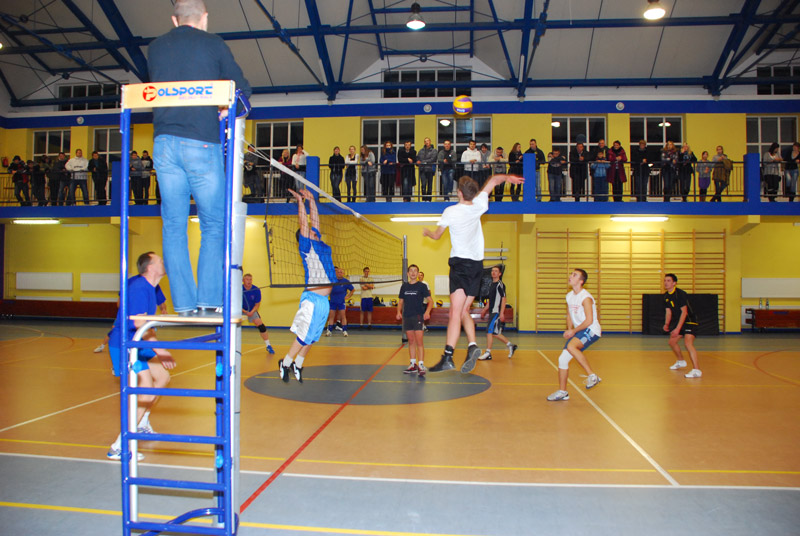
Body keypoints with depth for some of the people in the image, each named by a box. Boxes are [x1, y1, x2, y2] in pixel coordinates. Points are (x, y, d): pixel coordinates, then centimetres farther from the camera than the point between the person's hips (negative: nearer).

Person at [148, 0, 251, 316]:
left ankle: (184, 303, 4)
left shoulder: (155, 48, 17)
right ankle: (209, 300, -1)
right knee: (213, 224, 4)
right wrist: (227, 112, 26)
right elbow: (242, 89, 9)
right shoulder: (212, 44, 6)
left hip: (164, 141, 4)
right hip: (201, 142, -3)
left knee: (173, 225, 5)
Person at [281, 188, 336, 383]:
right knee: (304, 335, -3)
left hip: (324, 300, 8)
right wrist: (300, 200, -8)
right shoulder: (307, 246, -5)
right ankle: (286, 363, 13)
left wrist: (311, 200, 20)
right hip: (313, 299, -7)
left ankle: (297, 365, 25)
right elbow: (304, 222, -11)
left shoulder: (319, 244, 14)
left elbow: (315, 220, 18)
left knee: (311, 337, 13)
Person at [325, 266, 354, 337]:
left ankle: (344, 330, 1)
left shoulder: (345, 281, -4)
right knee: (331, 316, 2)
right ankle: (329, 330, 7)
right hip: (333, 301, 1)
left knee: (343, 316, -3)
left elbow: (353, 289, 5)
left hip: (341, 301, -1)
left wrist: (348, 296, 0)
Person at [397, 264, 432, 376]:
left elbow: (430, 301, -2)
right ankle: (413, 365, 17)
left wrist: (427, 312, -19)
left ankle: (421, 365, -9)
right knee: (411, 341, 10)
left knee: (419, 341, -10)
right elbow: (400, 301, 17)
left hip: (418, 316, -4)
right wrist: (399, 312, 0)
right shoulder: (404, 286, 11)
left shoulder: (422, 286, 0)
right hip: (406, 316, 4)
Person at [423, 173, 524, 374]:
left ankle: (448, 356, -19)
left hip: (460, 263, -5)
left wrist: (427, 232, 31)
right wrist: (508, 177, 35)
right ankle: (472, 345, -6)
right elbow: (494, 180, 20)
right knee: (464, 311, 12)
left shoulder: (450, 211, -5)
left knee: (456, 312, -13)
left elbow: (437, 235, 11)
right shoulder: (479, 206, 5)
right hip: (477, 265, 5)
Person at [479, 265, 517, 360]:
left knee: (490, 331, -11)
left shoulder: (500, 285, -8)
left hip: (497, 312, -8)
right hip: (492, 312, 8)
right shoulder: (491, 285, 17)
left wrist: (502, 313, -19)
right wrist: (484, 310, 22)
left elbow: (503, 299, -13)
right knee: (495, 333, 10)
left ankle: (488, 353, -6)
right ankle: (510, 345, 25)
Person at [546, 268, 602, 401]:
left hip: (591, 330, -8)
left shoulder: (585, 298, -18)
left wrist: (573, 331, -15)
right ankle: (562, 392, 16)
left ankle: (592, 376, -21)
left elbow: (589, 321, -21)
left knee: (571, 347, -34)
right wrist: (569, 330, 4)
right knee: (563, 359, 3)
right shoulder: (569, 296, 8)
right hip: (578, 331, 8)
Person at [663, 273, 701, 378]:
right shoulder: (666, 296, 3)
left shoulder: (680, 294, -22)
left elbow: (684, 312, -24)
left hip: (690, 321, -9)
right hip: (678, 321, 9)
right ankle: (681, 361, 41)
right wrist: (667, 324, -5)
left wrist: (678, 328, -27)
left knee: (688, 343, -25)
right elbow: (669, 311, 11)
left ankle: (696, 370, -28)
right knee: (672, 342, 17)